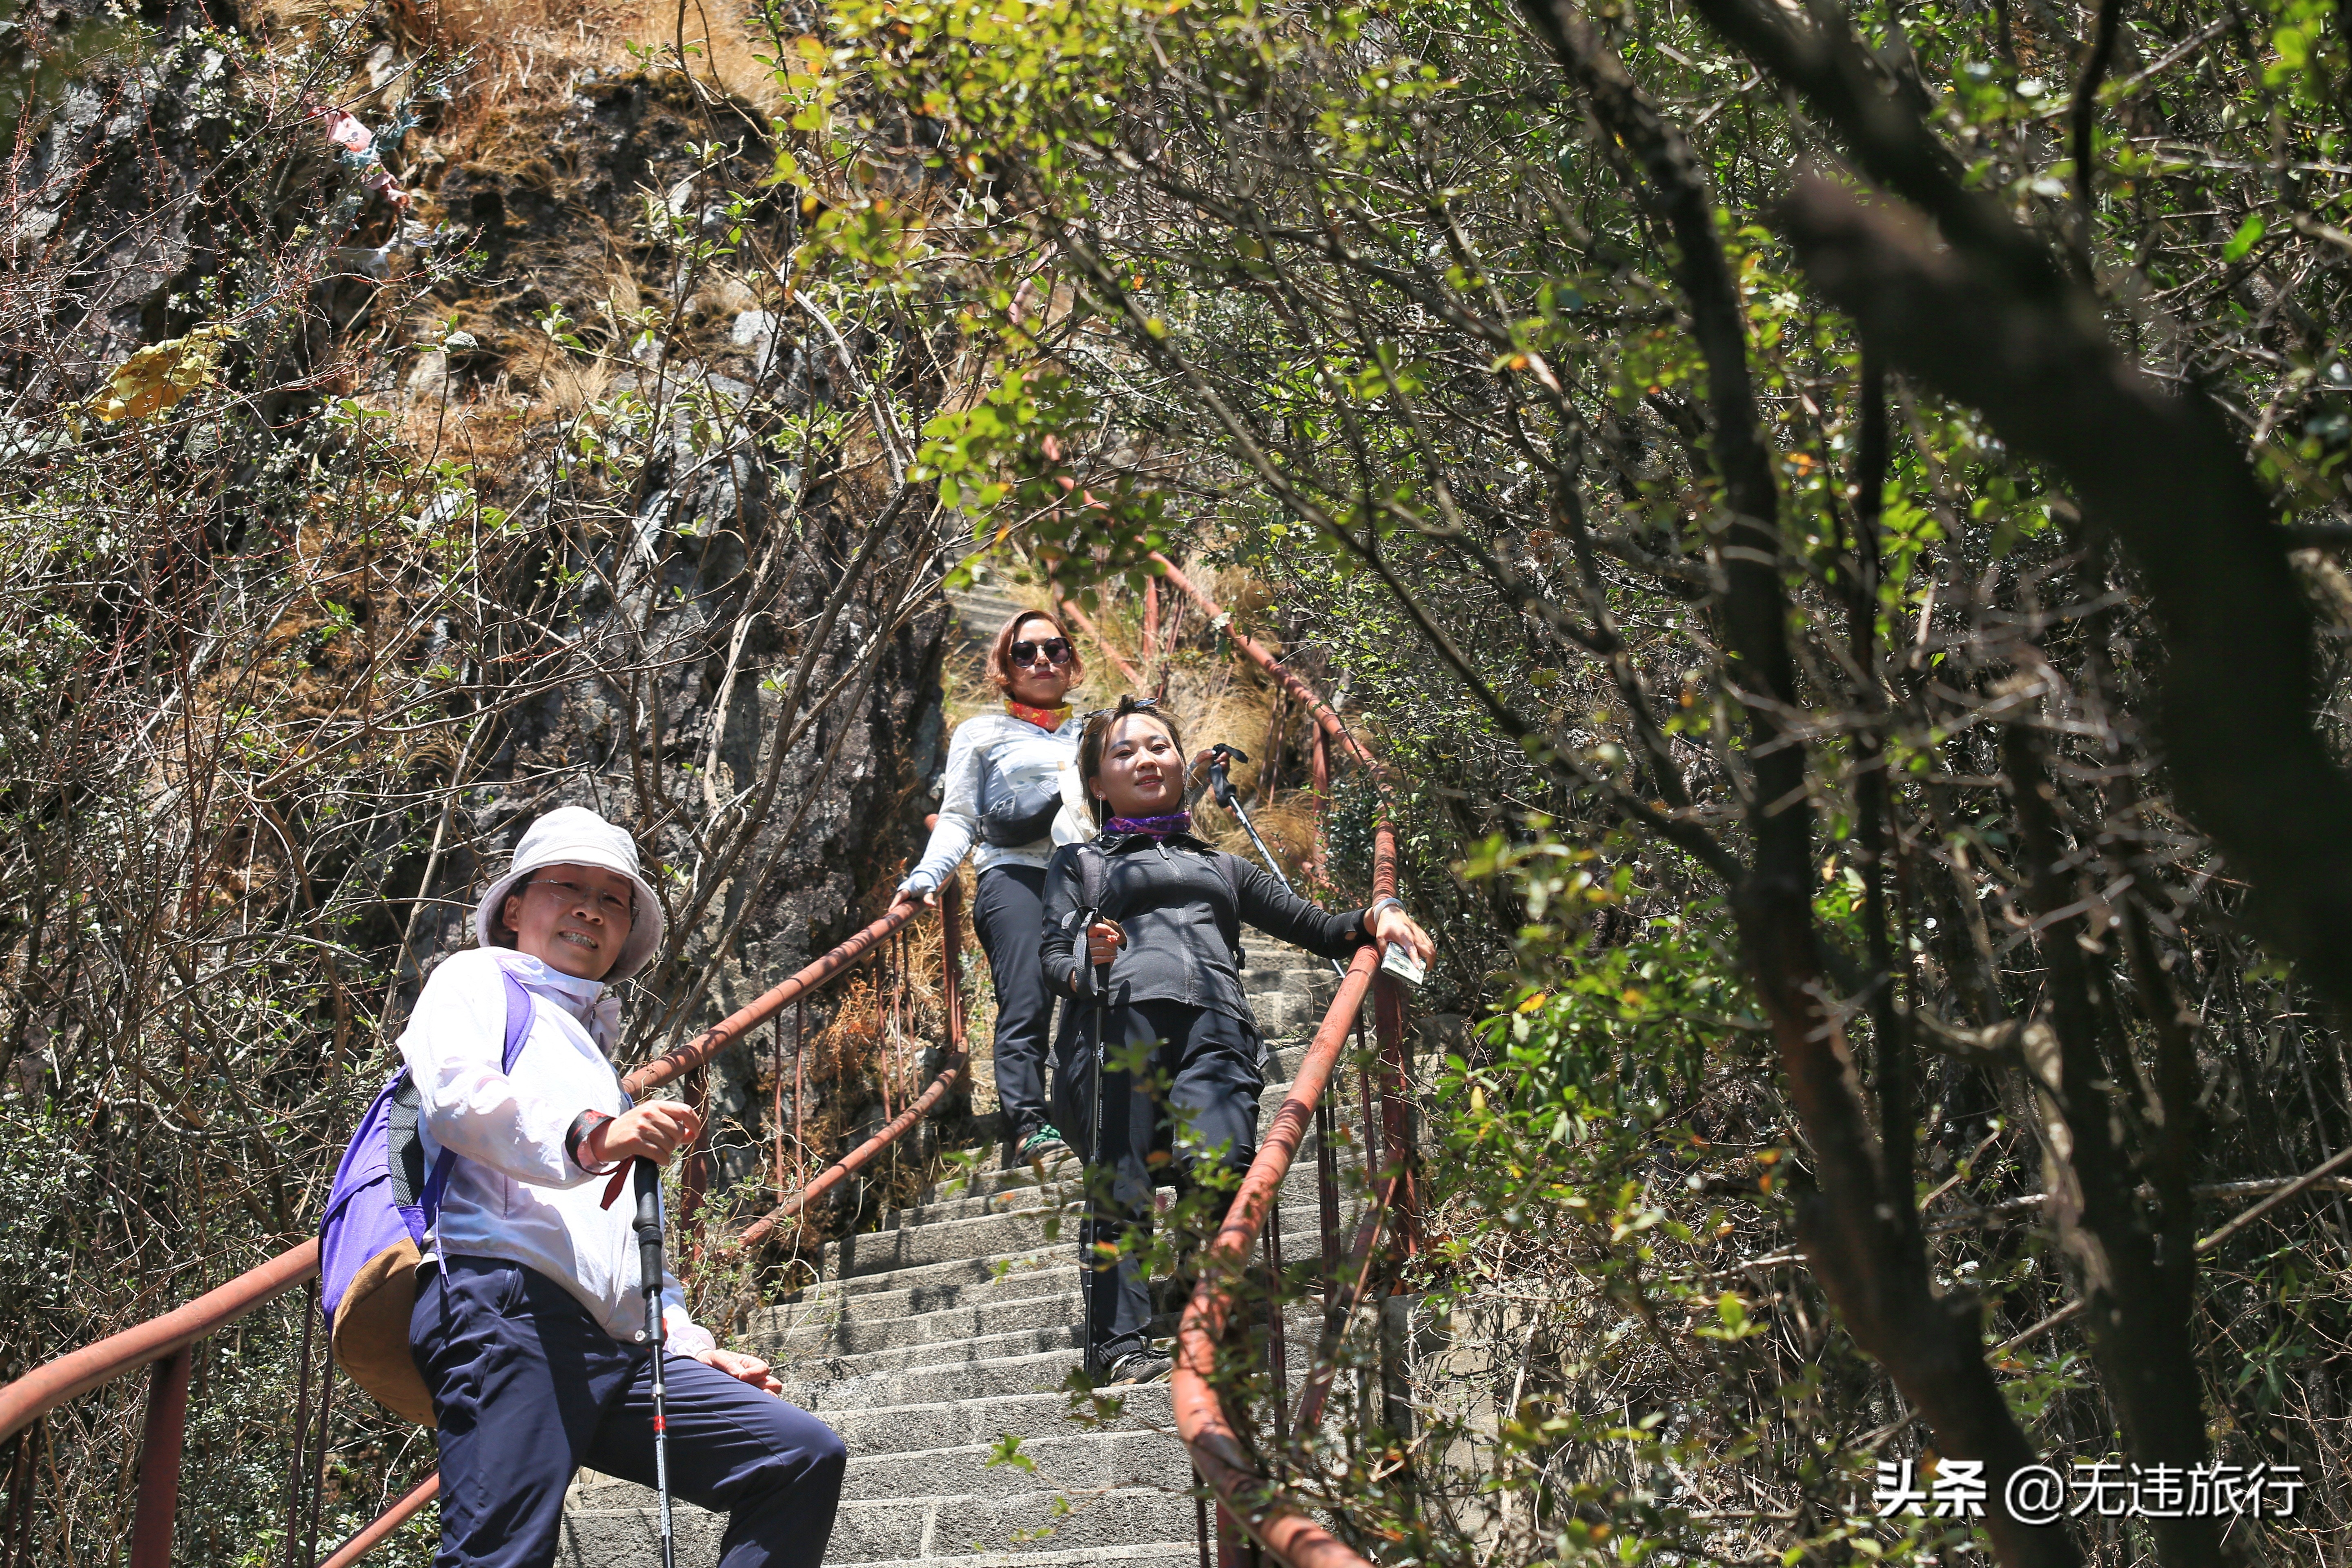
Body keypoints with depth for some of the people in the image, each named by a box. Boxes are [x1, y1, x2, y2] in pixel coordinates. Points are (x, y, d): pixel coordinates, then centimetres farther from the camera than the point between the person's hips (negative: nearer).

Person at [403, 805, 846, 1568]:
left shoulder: (595, 1052, 38)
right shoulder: (474, 981, 16)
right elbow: (457, 1094, -9)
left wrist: (689, 1344, 23)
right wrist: (587, 1137, -27)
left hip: (614, 1350, 7)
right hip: (502, 1305, -7)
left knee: (805, 1455, -6)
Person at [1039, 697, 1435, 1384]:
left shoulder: (1224, 867, 38)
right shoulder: (1079, 863, 31)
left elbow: (1318, 928, 31)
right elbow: (1054, 957, 15)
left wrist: (1377, 915, 10)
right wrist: (1086, 966, -10)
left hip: (1214, 1025, 1)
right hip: (1116, 1019, -1)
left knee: (1221, 1167, -24)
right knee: (1120, 1189, -16)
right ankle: (1119, 1345, -18)